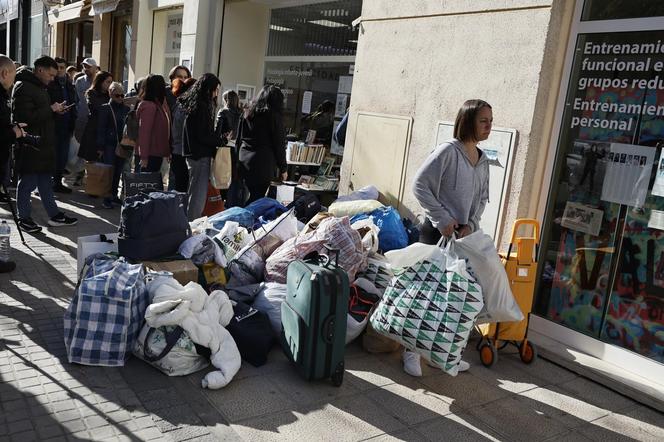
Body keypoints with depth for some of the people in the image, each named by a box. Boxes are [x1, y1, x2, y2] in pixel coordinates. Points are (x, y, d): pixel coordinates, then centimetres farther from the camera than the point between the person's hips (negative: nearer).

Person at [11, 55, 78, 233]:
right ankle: (24, 218, 12)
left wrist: (55, 110, 6)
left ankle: (54, 215, 21)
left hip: (43, 143, 10)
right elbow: (26, 116, -23)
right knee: (28, 182, 1)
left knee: (46, 181, 14)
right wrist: (51, 109, -18)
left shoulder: (40, 87, 17)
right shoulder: (23, 87, -14)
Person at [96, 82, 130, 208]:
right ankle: (107, 197, 3)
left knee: (118, 171, 9)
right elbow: (101, 129, -3)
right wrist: (100, 147, -8)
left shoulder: (126, 109, 9)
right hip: (109, 145, -3)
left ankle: (114, 194, 20)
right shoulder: (105, 109, -1)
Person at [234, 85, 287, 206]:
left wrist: (238, 159, 21)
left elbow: (239, 139, 15)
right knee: (257, 199, -2)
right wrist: (283, 168, 2)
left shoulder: (247, 113, 11)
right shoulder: (274, 116, -7)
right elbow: (279, 144, -5)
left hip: (244, 162, 6)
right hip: (263, 164, -6)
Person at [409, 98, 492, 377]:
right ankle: (411, 351, 12)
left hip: (463, 235, 7)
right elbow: (420, 185, -15)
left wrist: (471, 224, -1)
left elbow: (482, 199, 16)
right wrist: (442, 220, -17)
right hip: (438, 231, -7)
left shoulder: (483, 161, 12)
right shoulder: (448, 151, -12)